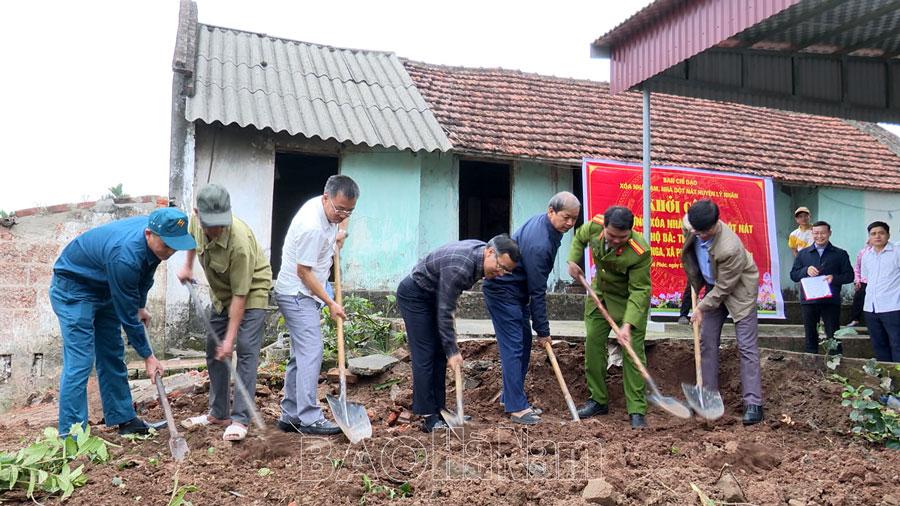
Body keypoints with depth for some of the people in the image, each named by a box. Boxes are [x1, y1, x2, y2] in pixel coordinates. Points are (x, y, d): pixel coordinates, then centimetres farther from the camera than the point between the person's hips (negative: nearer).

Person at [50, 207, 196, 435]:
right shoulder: (125, 256, -39)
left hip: (104, 287, 8)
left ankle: (123, 418, 19)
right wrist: (148, 356, -19)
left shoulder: (155, 237, -15)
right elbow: (127, 314, -28)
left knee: (113, 355, 10)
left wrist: (141, 306, 15)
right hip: (73, 288, -8)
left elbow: (145, 273, 10)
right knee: (80, 361, -12)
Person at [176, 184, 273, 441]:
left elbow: (240, 294, -32)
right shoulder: (197, 220, -18)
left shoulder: (239, 242, -37)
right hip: (221, 292, 7)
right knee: (214, 350, 10)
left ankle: (240, 419, -9)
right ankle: (218, 413, 23)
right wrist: (187, 266, 13)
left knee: (246, 350, -15)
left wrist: (230, 337, -28)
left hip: (252, 291, -7)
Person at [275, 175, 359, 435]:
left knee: (302, 355, 11)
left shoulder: (325, 209, 3)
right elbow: (303, 272, -21)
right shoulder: (312, 226, -26)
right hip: (297, 294, -10)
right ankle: (309, 418, -13)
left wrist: (334, 241, 13)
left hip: (303, 295, 10)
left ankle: (289, 416, 16)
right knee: (311, 352, -14)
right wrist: (330, 303, -15)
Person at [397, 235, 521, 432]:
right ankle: (429, 418, -6)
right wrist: (452, 351, -22)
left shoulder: (480, 251, -8)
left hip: (432, 296, 9)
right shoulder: (459, 268, -35)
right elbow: (444, 312, -28)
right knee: (424, 356, -10)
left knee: (439, 354, 7)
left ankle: (438, 411, 12)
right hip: (413, 295, -9)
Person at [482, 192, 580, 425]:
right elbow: (537, 292, -24)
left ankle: (511, 396, 20)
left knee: (524, 343, 12)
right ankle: (516, 408, -8)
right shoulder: (539, 244, -30)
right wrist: (543, 330, -16)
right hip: (502, 292, -10)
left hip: (516, 291, 10)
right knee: (513, 346, -11)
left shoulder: (542, 221, 1)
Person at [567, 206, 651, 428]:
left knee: (632, 351, -9)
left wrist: (628, 324, -37)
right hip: (600, 294, 5)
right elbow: (579, 237, 6)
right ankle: (598, 400, 19)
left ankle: (637, 410, -2)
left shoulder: (640, 252, -34)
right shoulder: (594, 226, -20)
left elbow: (639, 291, -29)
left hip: (630, 301, -5)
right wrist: (573, 261, -8)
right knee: (593, 344, 6)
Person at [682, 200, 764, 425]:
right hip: (714, 287, 7)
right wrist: (696, 287, 11)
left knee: (746, 346, -8)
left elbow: (723, 288, -25)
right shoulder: (697, 229, -15)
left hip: (739, 290, -7)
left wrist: (701, 307, -15)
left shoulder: (729, 248, -36)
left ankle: (753, 403, -7)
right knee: (707, 342, 5)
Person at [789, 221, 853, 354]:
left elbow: (849, 276, 3)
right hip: (808, 302, 2)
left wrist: (834, 278, -16)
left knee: (833, 336, 2)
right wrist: (806, 270, -11)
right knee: (810, 336, 9)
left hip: (831, 302, -2)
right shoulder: (802, 253, 11)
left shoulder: (840, 254, 6)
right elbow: (793, 275, 8)